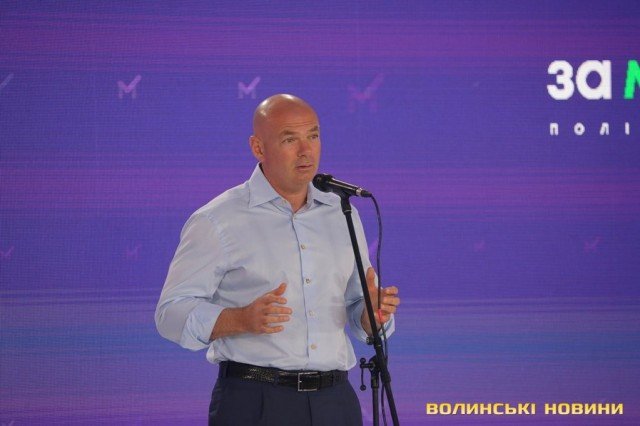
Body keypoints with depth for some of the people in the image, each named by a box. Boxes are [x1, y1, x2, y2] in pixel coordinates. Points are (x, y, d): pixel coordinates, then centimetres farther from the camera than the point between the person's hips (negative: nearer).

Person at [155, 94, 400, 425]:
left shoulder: (342, 214, 14)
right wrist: (243, 319, -24)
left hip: (335, 399, 4)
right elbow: (172, 312, -8)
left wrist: (375, 313, -6)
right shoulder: (217, 221, -2)